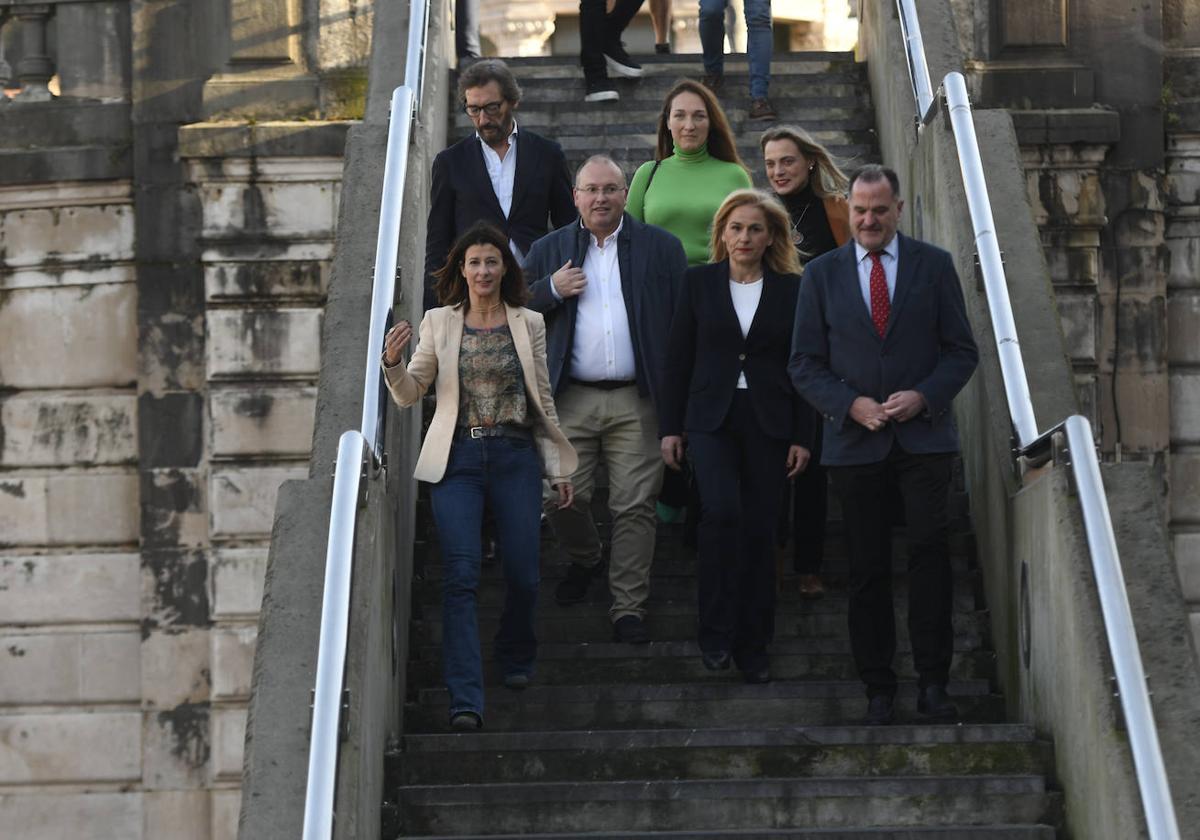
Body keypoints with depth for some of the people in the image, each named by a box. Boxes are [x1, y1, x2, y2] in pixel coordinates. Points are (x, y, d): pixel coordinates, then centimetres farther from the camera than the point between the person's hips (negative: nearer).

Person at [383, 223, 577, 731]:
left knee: (523, 575, 3)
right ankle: (465, 701, -13)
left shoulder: (529, 325, 7)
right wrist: (392, 363, -13)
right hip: (458, 459, -1)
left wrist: (557, 468, 9)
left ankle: (516, 659, 34)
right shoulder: (438, 323, 6)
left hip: (515, 457, 1)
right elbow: (409, 394, 8)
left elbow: (543, 402, 11)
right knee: (461, 575, -11)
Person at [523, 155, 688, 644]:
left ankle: (628, 607, 7)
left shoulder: (661, 248, 7)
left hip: (637, 401, -1)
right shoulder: (549, 250, 12)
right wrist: (551, 289, -8)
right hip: (570, 398, 1)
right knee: (563, 496, -1)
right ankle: (584, 561, 31)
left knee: (634, 507, -2)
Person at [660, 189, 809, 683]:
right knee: (721, 511, -22)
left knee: (759, 531, 2)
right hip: (712, 419, -1)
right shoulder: (699, 284, 6)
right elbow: (678, 360, 6)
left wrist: (802, 437, 0)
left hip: (769, 423, 1)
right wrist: (670, 428, 1)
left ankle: (753, 647, 13)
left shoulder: (791, 290, 5)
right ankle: (716, 633, -11)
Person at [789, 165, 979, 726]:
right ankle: (878, 689, 11)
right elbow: (804, 363, 6)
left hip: (923, 434, -1)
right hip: (854, 441, 1)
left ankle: (932, 683, -4)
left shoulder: (934, 265, 5)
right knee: (867, 569, 4)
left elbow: (961, 350, 5)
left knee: (929, 548, -12)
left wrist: (923, 396, -11)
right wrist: (852, 405, -10)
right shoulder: (822, 274, 7)